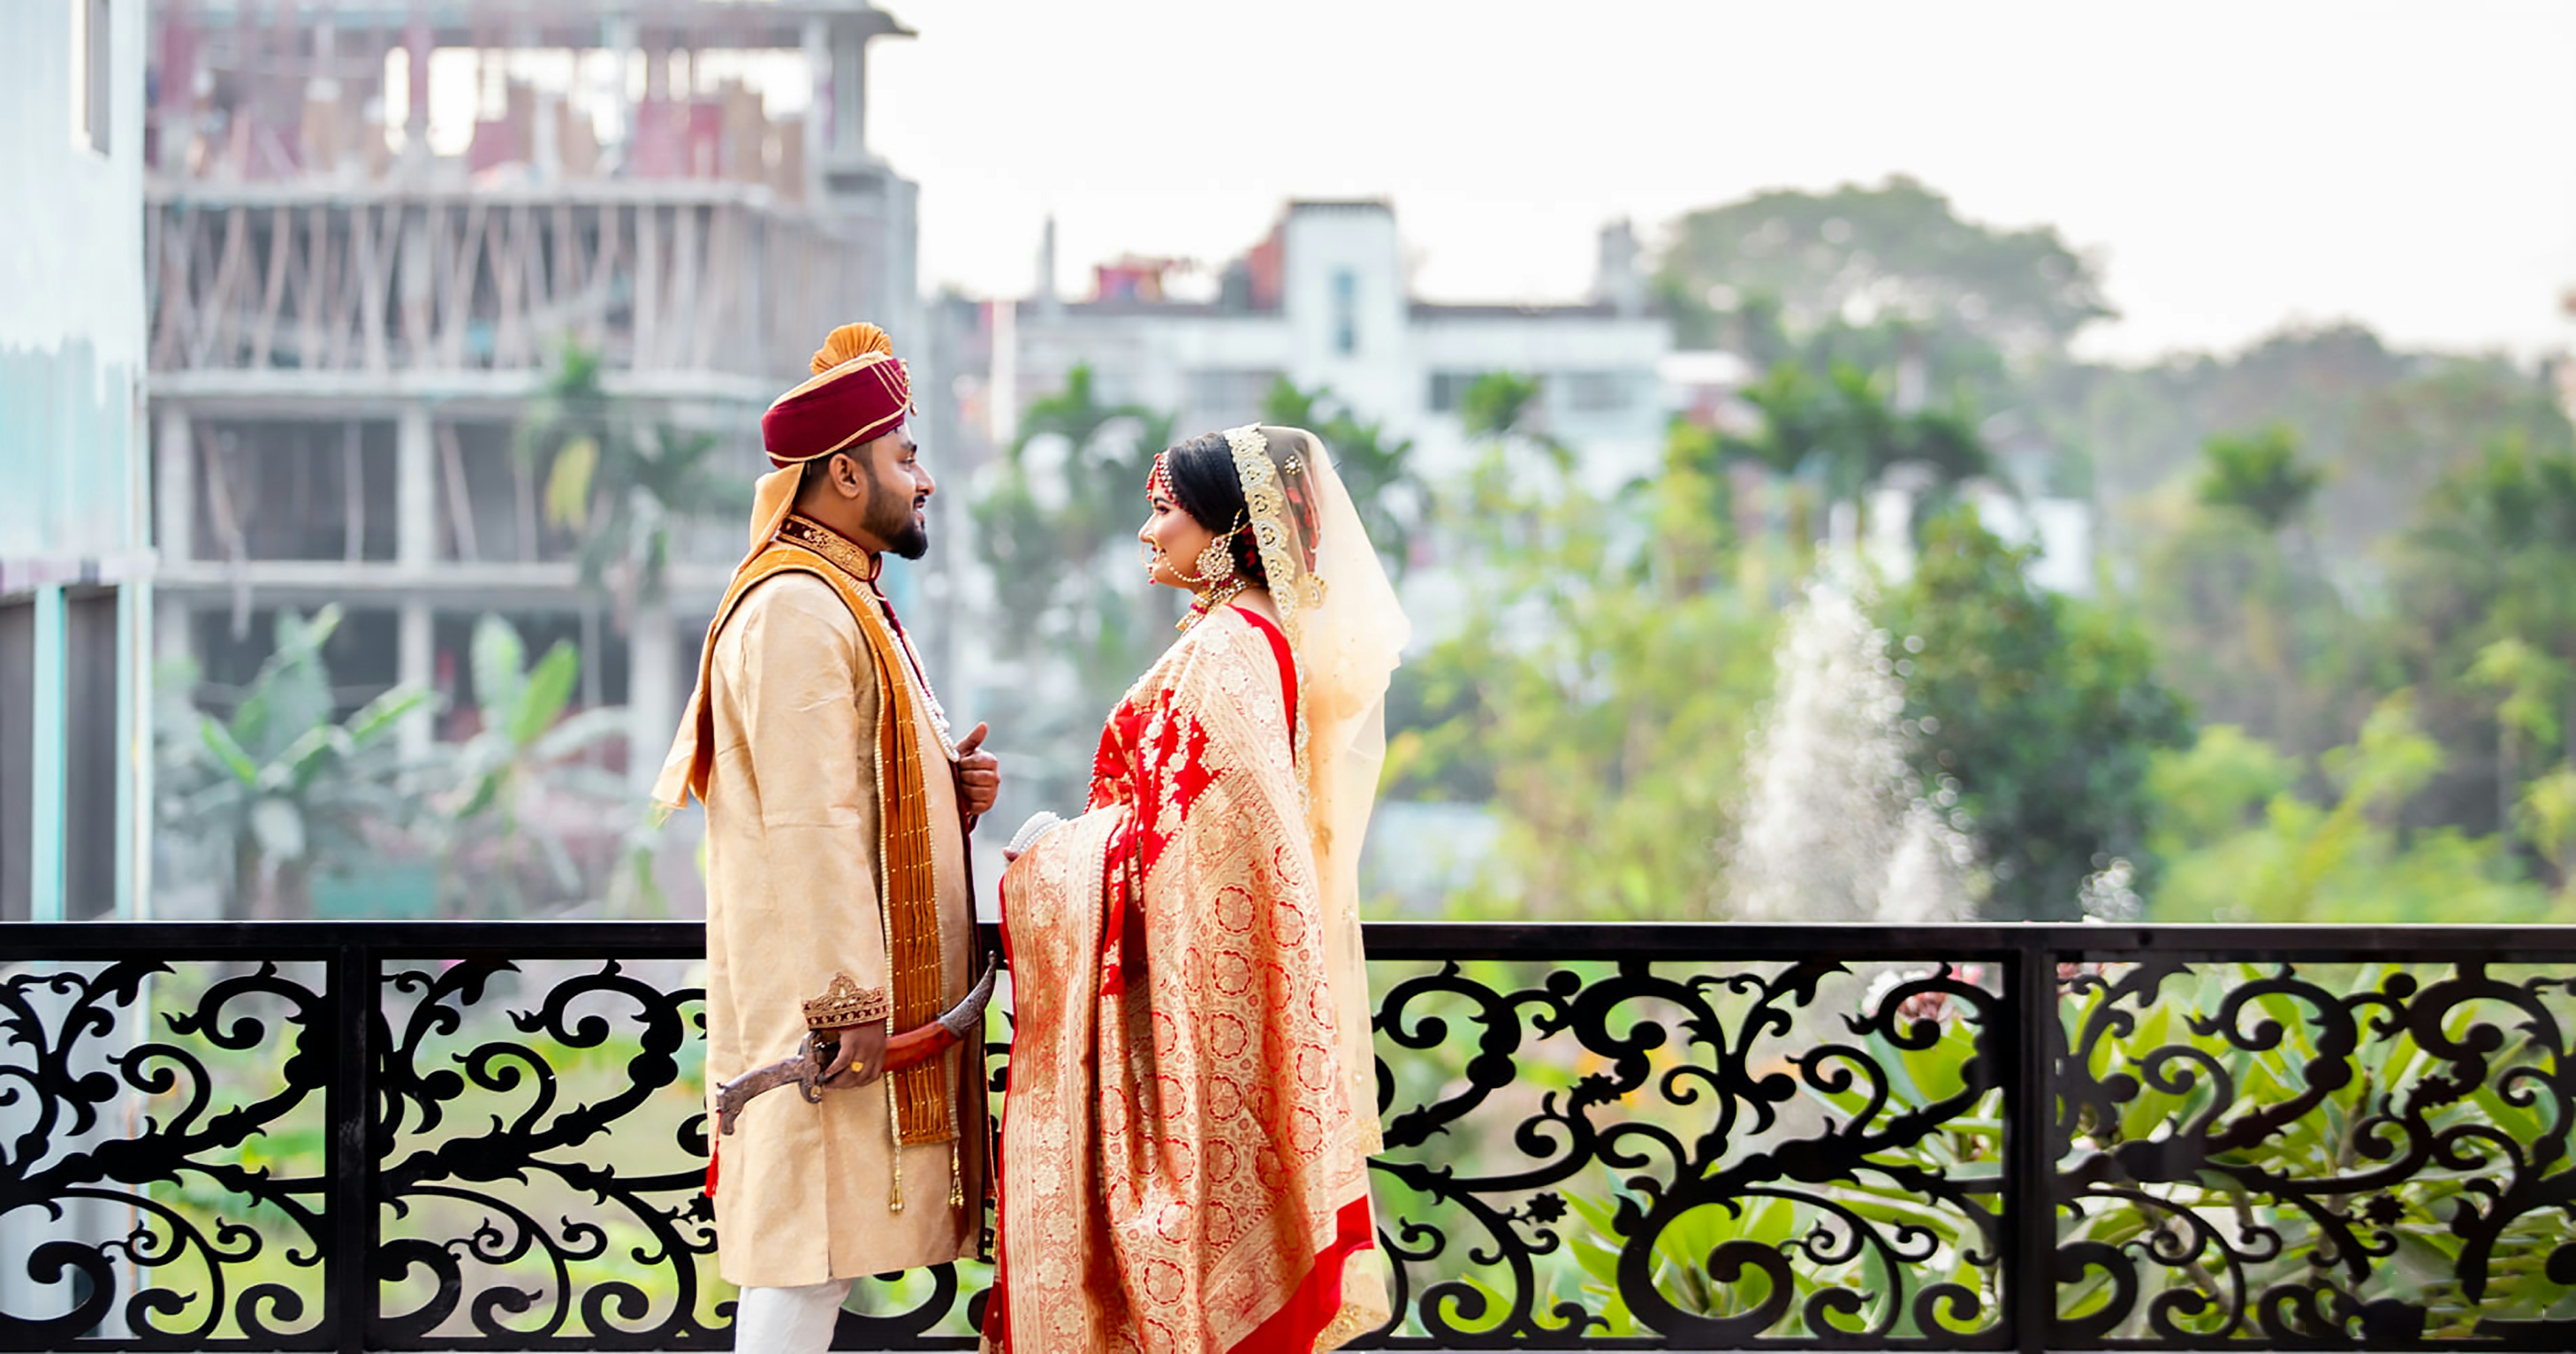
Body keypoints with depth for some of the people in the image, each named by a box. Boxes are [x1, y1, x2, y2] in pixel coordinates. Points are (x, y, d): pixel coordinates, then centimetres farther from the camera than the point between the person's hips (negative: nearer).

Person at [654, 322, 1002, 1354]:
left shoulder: (847, 604, 19)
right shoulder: (796, 610, -14)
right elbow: (809, 822, -21)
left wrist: (949, 787, 5)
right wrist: (850, 998, -24)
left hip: (868, 986, 10)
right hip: (830, 995, -10)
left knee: (822, 1246, 10)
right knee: (811, 1245, -9)